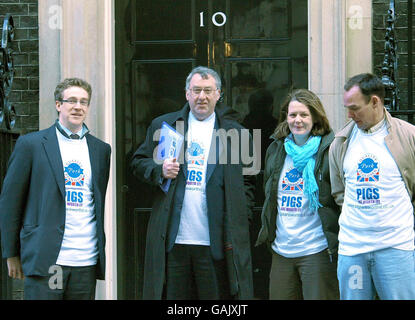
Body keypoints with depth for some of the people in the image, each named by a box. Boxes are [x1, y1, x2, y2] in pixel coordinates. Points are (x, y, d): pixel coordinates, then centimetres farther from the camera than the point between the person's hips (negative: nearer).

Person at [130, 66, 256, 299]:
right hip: (172, 241, 1)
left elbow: (247, 181, 10)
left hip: (217, 244, -1)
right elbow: (138, 163, 15)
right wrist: (159, 170, -7)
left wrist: (239, 225, 0)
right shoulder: (162, 126, 12)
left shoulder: (234, 132, 10)